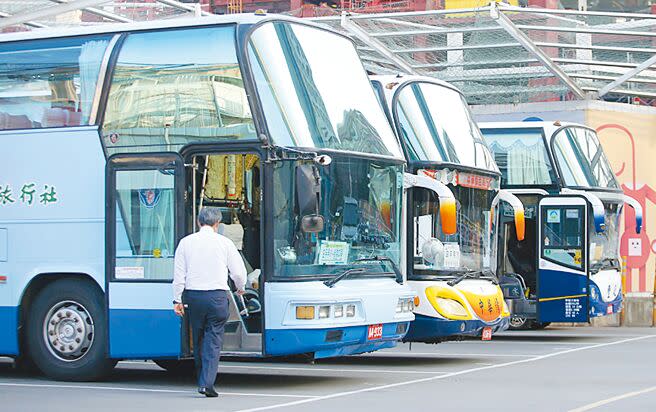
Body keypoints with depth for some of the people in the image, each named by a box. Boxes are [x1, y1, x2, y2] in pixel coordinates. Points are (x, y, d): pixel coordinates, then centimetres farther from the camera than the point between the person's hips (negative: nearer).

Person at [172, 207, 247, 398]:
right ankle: (207, 383, -11)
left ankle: (202, 380, 22)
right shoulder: (224, 242, 0)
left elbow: (179, 274, 3)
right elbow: (239, 272, 4)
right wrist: (240, 288, 24)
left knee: (198, 340, 15)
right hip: (217, 295, -2)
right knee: (213, 341, -1)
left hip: (193, 296, 3)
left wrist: (177, 299, 8)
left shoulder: (186, 242, 5)